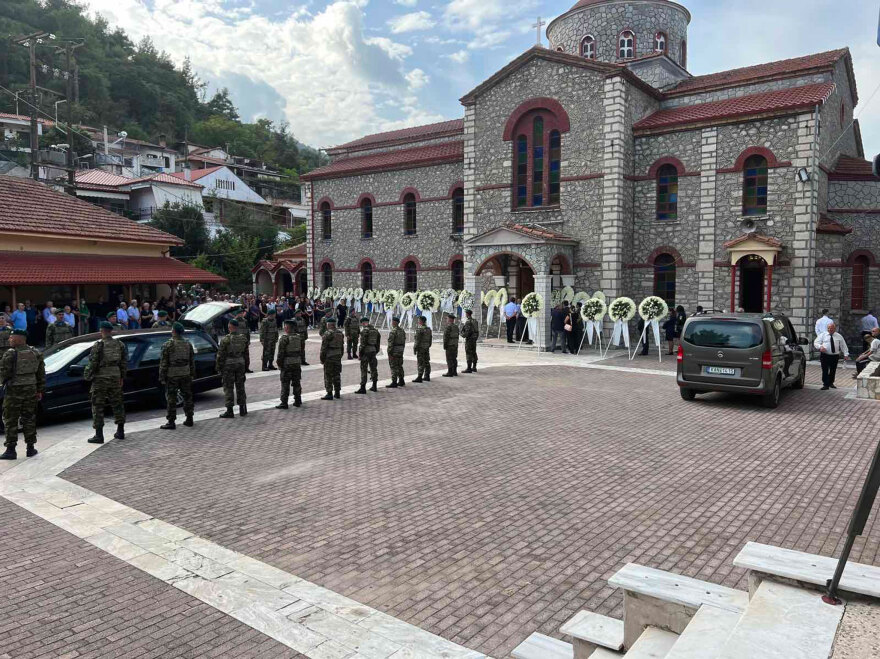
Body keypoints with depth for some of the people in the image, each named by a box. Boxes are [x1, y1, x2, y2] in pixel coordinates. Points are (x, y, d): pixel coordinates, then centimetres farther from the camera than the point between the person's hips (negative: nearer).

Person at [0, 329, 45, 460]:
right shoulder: (35, 353, 7)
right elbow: (41, 374, 10)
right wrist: (39, 390, 16)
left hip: (14, 390, -5)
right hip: (31, 390, 5)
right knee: (29, 419, 12)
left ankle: (11, 450, 1)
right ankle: (31, 448, 15)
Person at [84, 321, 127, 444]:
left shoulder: (98, 345, -12)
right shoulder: (119, 344, 5)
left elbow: (93, 363, -13)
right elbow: (124, 361, 9)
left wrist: (87, 376, 1)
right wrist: (122, 377, 17)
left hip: (101, 379, -5)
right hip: (115, 377, 5)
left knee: (98, 406, 2)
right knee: (117, 404, 15)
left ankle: (99, 435, 0)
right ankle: (120, 432, 21)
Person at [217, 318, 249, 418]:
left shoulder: (225, 339, -12)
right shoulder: (243, 338, 4)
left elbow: (220, 355, -11)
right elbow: (246, 354, 10)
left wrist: (219, 368, -2)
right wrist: (246, 366, 18)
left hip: (228, 365, -5)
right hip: (240, 364, 5)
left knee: (228, 388, 1)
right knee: (240, 387, 12)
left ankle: (229, 411, 1)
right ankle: (242, 409, 16)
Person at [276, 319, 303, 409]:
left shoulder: (284, 338, -15)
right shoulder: (299, 337, 5)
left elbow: (281, 353, -15)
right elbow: (301, 350, 11)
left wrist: (279, 364, -6)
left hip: (287, 364, -6)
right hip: (297, 364, 6)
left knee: (285, 384, 0)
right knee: (297, 383, 13)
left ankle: (284, 403, 1)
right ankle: (298, 401, 19)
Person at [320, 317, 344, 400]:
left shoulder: (327, 334, -14)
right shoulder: (340, 333, 8)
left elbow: (324, 348, -14)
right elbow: (342, 347, 14)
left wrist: (322, 358, -7)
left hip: (329, 357, -7)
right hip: (338, 357, 7)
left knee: (328, 376, -1)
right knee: (337, 375, 13)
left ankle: (329, 394, -1)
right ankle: (337, 393, 17)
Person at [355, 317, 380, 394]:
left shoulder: (365, 330, -12)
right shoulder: (375, 330, 11)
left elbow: (363, 343, -16)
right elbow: (378, 342, 13)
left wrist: (360, 353, -11)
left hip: (366, 351, -7)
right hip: (373, 351, 7)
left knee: (363, 369, -5)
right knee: (373, 368, 14)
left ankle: (363, 388, -6)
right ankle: (374, 386, 21)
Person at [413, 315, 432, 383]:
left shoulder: (419, 329, -15)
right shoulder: (428, 329, 10)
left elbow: (417, 340, -17)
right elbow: (430, 339, 15)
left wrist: (415, 348, -11)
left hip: (420, 347, -8)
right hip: (427, 348, 8)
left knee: (420, 363, -7)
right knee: (426, 362, 11)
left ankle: (419, 378, -7)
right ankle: (427, 377, 16)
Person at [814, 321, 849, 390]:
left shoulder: (839, 336, 11)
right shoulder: (823, 335, 5)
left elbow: (843, 345, 12)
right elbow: (816, 343, 1)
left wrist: (846, 354, 4)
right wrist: (820, 347, -20)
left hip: (835, 356, 3)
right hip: (825, 355, -3)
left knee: (833, 370, 10)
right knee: (825, 371, -6)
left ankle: (830, 383, 27)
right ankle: (825, 385, -2)